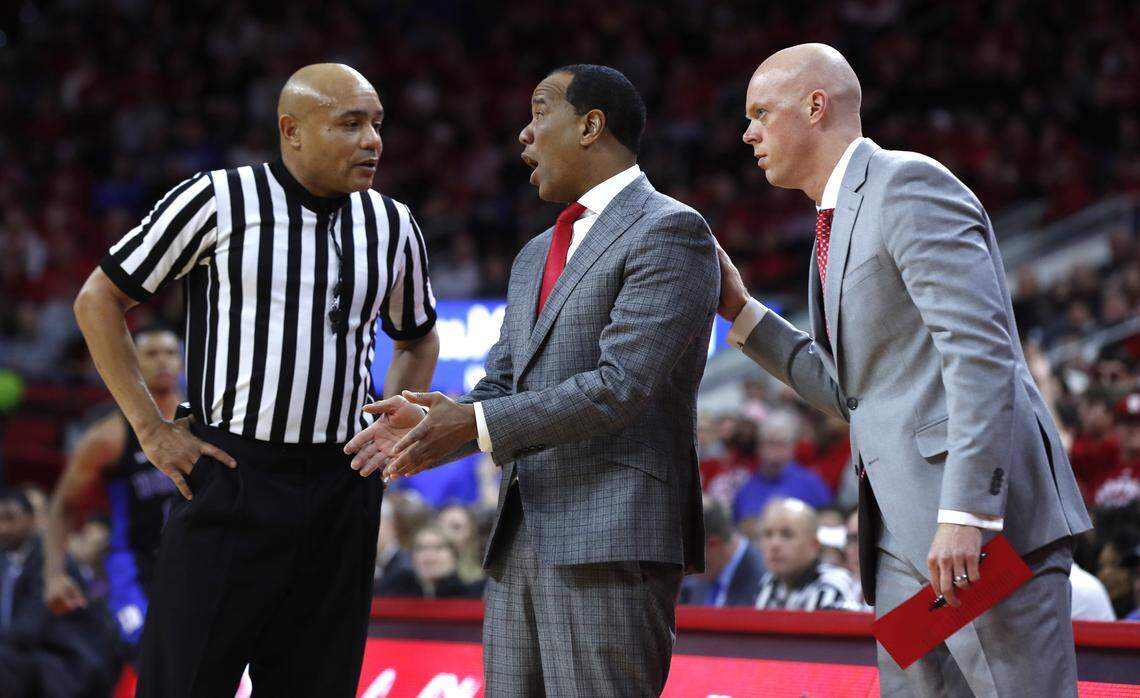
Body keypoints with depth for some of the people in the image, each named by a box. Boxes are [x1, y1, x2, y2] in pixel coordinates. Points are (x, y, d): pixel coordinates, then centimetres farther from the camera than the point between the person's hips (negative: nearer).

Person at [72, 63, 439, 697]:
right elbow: (99, 300, 2)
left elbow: (419, 340, 28)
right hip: (230, 479, -4)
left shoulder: (394, 227, 9)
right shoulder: (218, 201, -4)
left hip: (342, 493, 4)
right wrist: (152, 429, -3)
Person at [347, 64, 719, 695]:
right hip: (519, 546, 9)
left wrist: (476, 424, -16)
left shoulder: (668, 232, -6)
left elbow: (619, 387, -16)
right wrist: (432, 425, -1)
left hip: (611, 543, -9)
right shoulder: (536, 257, 24)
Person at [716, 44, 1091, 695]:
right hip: (905, 538, 10)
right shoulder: (839, 222, 22)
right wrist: (741, 311, 19)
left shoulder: (909, 185, -8)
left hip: (990, 520, -10)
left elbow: (981, 351, -18)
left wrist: (964, 515, -25)